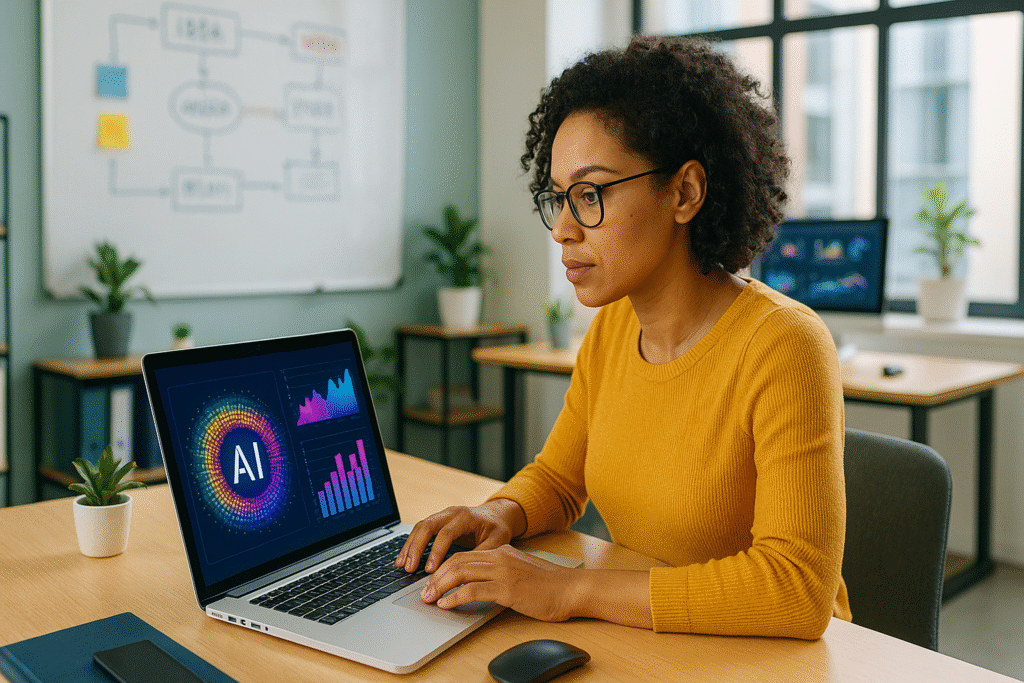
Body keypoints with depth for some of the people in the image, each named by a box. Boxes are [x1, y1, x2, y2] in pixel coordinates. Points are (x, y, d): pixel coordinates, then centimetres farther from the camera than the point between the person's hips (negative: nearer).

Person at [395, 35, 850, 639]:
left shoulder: (783, 347, -20)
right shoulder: (613, 327, 1)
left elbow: (799, 590, -27)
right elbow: (557, 478, 14)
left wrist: (572, 589, -28)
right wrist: (500, 515, -9)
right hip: (644, 644, 5)